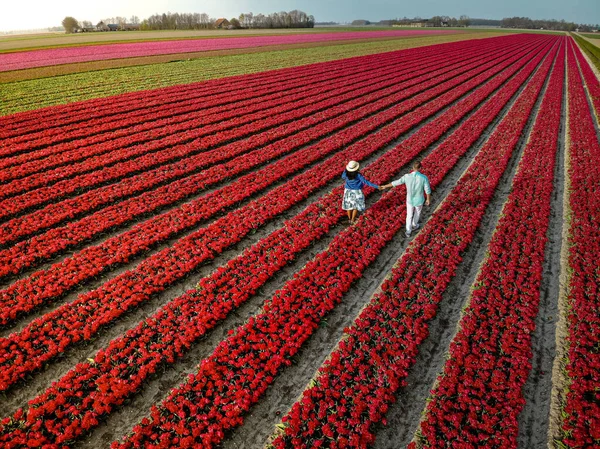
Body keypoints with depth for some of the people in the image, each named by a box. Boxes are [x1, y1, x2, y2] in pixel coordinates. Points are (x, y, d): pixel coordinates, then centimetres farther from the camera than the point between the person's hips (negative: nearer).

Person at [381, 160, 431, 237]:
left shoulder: (407, 176, -22)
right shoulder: (424, 178, -25)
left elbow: (396, 182, -9)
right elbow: (428, 190, -16)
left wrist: (385, 186, 7)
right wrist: (428, 200, 4)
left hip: (410, 200, 1)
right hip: (419, 200, -1)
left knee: (409, 215, 22)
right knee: (417, 212, 30)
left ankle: (408, 231, 32)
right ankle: (414, 226, 54)